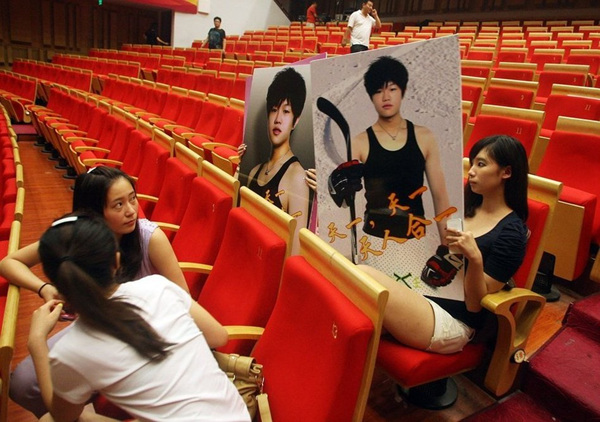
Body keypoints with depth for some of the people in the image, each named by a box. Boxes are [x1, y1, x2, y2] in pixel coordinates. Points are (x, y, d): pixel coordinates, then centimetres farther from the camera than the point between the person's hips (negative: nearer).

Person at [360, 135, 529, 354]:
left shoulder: (511, 232, -9)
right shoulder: (465, 204, 11)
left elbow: (475, 305, -11)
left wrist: (475, 257, -28)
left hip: (452, 322, -7)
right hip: (419, 291, 7)